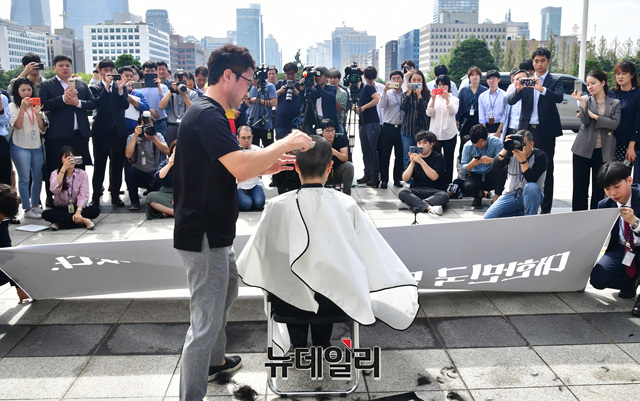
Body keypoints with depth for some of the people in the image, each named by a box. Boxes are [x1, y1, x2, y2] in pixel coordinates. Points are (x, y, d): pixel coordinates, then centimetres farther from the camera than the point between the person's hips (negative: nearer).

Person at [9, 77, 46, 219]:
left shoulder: (35, 105, 13)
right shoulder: (13, 106, 1)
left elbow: (43, 128, 6)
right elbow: (17, 125, -13)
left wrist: (37, 113, -9)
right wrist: (22, 108, -19)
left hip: (37, 146, 5)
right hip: (21, 147, -5)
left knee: (38, 178, 7)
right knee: (24, 179, -4)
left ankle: (35, 205, 20)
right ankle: (27, 209, 1)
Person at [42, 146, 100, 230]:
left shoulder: (82, 174, 0)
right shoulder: (55, 174, 0)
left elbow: (83, 196, -11)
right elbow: (54, 190, -22)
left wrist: (78, 211, -29)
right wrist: (64, 168, -24)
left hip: (76, 208, 0)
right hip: (60, 210, 0)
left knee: (96, 210, -27)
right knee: (46, 214, -30)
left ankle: (59, 223, -28)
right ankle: (83, 221, -32)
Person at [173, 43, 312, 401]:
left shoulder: (207, 113, 14)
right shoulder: (208, 115, -20)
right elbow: (241, 169, -32)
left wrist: (263, 167, 9)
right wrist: (285, 144, -20)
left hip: (214, 231, 12)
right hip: (204, 235, -12)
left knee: (228, 288, 29)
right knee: (206, 321, -5)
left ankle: (215, 361, 47)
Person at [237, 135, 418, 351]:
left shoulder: (278, 206, -17)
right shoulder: (346, 205, -16)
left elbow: (257, 253, -4)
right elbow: (375, 254, -7)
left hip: (289, 304, -1)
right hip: (336, 300, 1)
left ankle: (298, 343, 40)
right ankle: (322, 344, 42)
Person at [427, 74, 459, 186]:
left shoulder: (454, 99, 6)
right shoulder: (434, 98, 10)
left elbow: (453, 112, -12)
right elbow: (429, 114, -1)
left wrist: (447, 99, -24)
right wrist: (433, 100, -15)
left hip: (449, 134, -1)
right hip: (434, 133, 1)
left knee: (448, 160, 4)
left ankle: (448, 183, 9)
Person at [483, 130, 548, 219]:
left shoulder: (540, 156, -11)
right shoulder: (511, 153, -3)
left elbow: (532, 180, -25)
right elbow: (494, 167, -18)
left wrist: (523, 160, -34)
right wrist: (505, 149, -30)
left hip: (531, 196, -3)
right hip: (511, 194, 3)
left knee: (531, 187, -40)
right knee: (487, 218, -16)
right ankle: (521, 213, 6)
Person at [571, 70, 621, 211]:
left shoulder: (615, 103, 7)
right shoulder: (586, 100, 7)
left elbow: (615, 124, -7)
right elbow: (585, 121, -8)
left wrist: (595, 116, -10)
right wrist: (582, 102, -18)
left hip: (603, 152, 0)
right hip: (584, 150, 0)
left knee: (599, 188, 4)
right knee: (580, 186, 2)